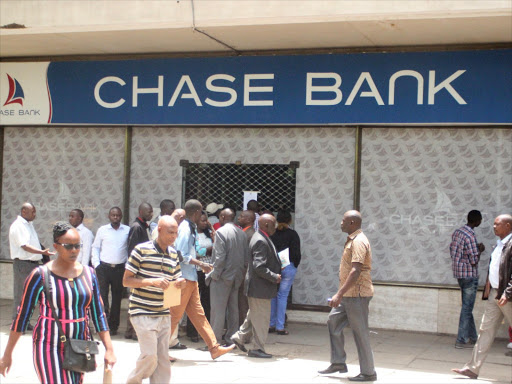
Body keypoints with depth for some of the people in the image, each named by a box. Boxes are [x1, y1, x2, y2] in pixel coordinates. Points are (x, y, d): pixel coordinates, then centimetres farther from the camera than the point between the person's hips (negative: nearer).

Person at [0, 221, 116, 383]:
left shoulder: (88, 273, 5)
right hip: (49, 349, -5)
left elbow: (98, 314, 8)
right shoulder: (40, 276, -8)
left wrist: (109, 349, 2)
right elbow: (22, 316, -3)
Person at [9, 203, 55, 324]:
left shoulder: (29, 224, 16)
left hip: (33, 263, 9)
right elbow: (25, 246, -22)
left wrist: (42, 255, 14)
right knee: (21, 294, -4)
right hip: (22, 263, -9)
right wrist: (42, 252, -31)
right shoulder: (18, 226, -14)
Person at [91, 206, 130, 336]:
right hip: (104, 267, 0)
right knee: (102, 295, -8)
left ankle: (113, 326, 14)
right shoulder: (102, 230, 6)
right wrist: (96, 264, -1)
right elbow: (95, 247, 10)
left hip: (120, 268, 0)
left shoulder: (127, 230, 5)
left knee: (117, 297, 6)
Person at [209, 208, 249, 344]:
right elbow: (247, 257, 11)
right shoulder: (242, 233, 9)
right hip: (236, 277, 7)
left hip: (223, 277, -7)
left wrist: (215, 274, -11)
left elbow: (220, 257, -19)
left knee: (218, 309, -4)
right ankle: (231, 338, 17)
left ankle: (215, 340, -2)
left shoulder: (221, 232, -13)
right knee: (233, 309, 12)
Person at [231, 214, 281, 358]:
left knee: (254, 315, 22)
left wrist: (276, 272, 13)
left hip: (257, 286, 10)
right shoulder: (261, 241, -22)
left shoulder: (261, 238, 11)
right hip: (260, 287, -10)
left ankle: (240, 337, 33)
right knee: (261, 317, 0)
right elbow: (259, 267, -27)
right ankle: (258, 348, 9)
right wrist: (274, 277, -19)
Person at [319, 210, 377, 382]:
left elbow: (355, 271, -26)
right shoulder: (352, 240, 15)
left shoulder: (358, 242, -18)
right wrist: (341, 294, 23)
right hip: (348, 295, 10)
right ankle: (338, 363, 20)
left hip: (357, 295, -10)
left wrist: (339, 294, -28)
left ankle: (368, 372, 6)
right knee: (333, 322, 13)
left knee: (360, 332, -3)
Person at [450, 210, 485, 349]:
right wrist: (480, 250, -2)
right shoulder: (470, 236, -20)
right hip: (469, 275, -9)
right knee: (467, 308, -1)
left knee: (467, 307, 16)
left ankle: (472, 337, 24)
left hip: (459, 273, 9)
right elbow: (474, 260, -21)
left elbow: (452, 252, 15)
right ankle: (462, 340, 3)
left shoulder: (457, 232, 7)